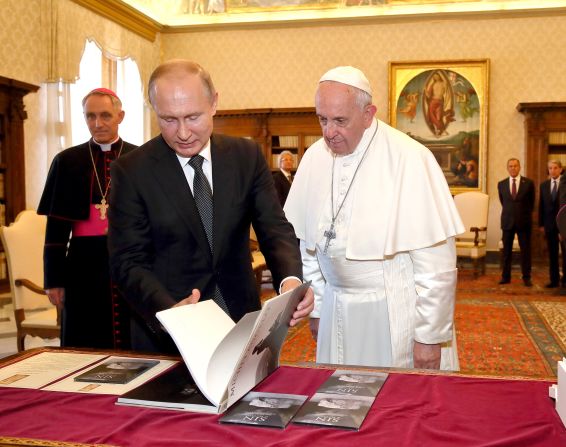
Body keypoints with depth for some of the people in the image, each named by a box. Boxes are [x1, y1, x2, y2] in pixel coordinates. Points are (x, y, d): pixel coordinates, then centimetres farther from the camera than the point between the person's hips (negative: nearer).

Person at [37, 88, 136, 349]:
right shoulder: (67, 161, 5)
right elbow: (56, 225, 5)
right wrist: (54, 279, 1)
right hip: (85, 264, 0)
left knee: (133, 345, 4)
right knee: (85, 346, 7)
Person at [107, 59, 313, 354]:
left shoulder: (247, 157, -2)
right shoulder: (131, 171, -10)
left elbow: (275, 229, -5)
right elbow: (128, 262, -12)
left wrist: (290, 280, -26)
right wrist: (169, 310, -30)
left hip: (241, 323, 3)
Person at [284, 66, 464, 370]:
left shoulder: (410, 159, -16)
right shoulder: (314, 158, 0)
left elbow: (437, 263, -15)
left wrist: (430, 337, -13)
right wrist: (316, 308, 11)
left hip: (397, 314, -4)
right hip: (337, 311, 5)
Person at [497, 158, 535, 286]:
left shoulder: (528, 183, 0)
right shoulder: (501, 184, 5)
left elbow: (531, 203, 11)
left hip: (524, 221, -1)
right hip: (507, 221, 1)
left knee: (525, 250, 2)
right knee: (506, 250, 4)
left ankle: (526, 278, 8)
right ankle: (506, 277, 11)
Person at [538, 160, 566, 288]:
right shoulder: (544, 185, 9)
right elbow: (541, 206, 9)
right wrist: (541, 224, 4)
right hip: (550, 224, 3)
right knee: (552, 254, 7)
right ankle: (554, 280, 12)